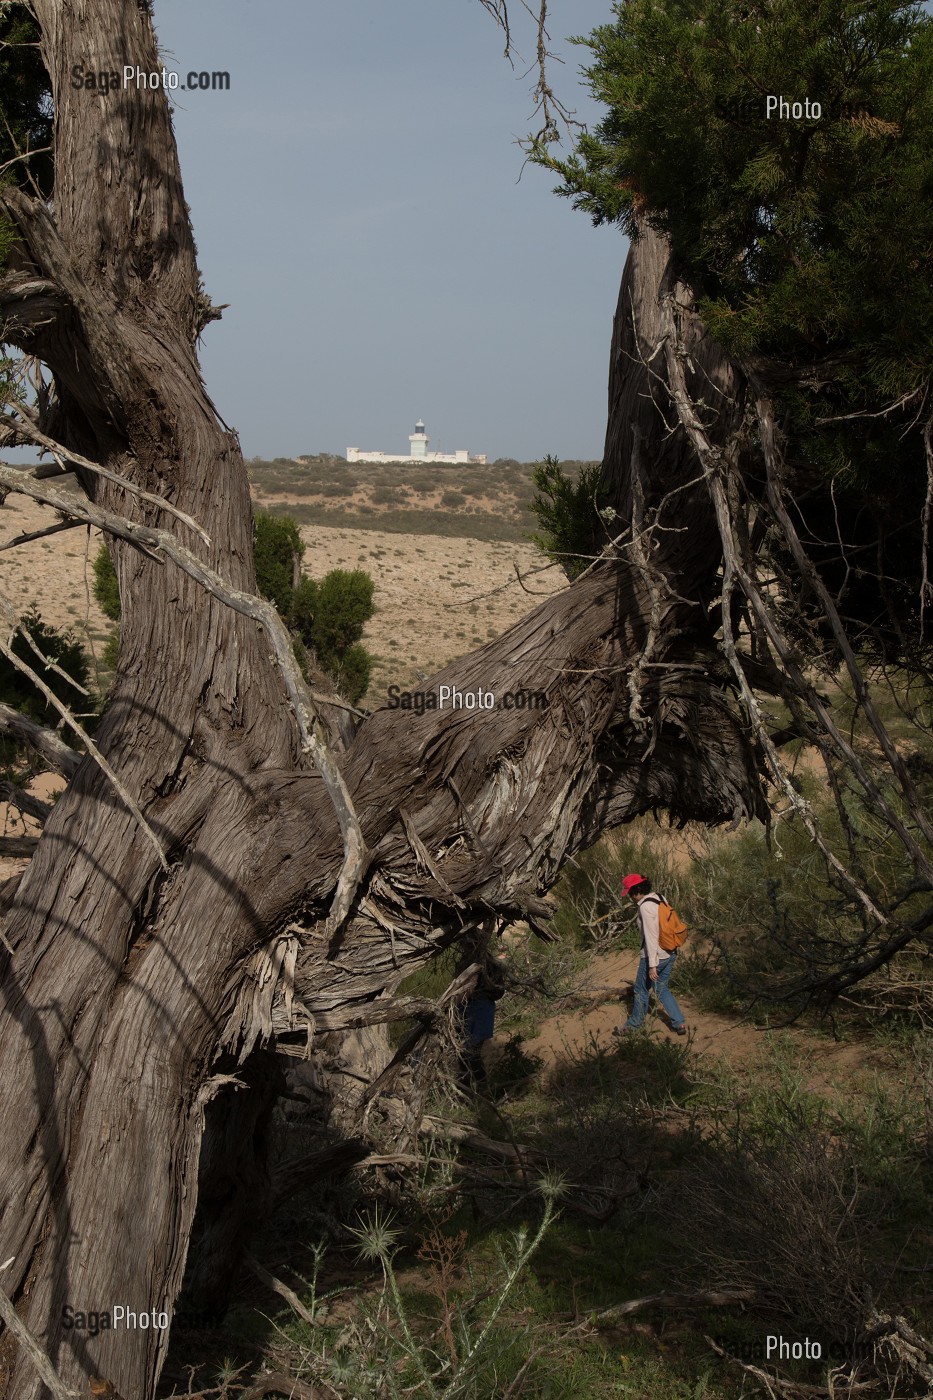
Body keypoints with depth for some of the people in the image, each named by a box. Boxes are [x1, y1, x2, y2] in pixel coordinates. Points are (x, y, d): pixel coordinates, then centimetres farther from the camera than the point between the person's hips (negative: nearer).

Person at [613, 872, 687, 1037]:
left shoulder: (646, 907, -21)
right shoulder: (660, 899, 3)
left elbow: (650, 937, -22)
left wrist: (652, 965, -19)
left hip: (654, 956, -8)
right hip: (670, 954, 8)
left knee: (641, 990, 12)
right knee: (662, 989, 21)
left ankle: (633, 1025, 29)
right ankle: (679, 1023, 17)